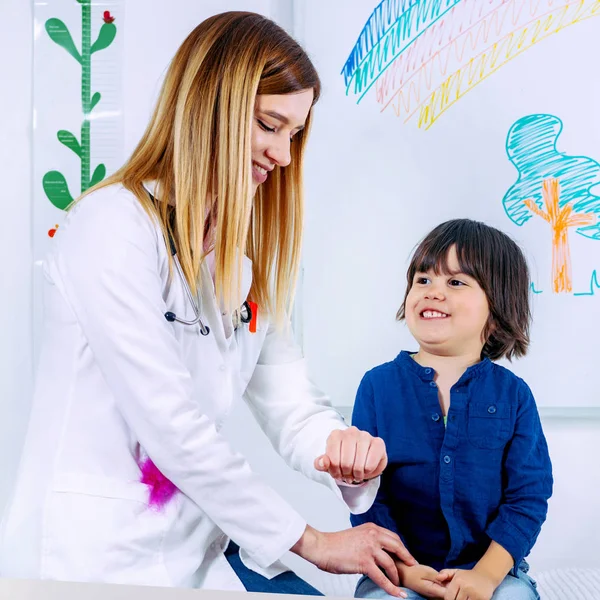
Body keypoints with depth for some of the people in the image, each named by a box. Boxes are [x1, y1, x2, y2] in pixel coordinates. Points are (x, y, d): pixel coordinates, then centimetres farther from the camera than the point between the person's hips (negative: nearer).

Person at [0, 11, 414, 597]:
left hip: (200, 547, 7)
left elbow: (291, 404, 2)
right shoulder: (113, 225, -17)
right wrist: (309, 541, -14)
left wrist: (339, 448, -21)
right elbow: (171, 428, -22)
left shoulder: (246, 256, 9)